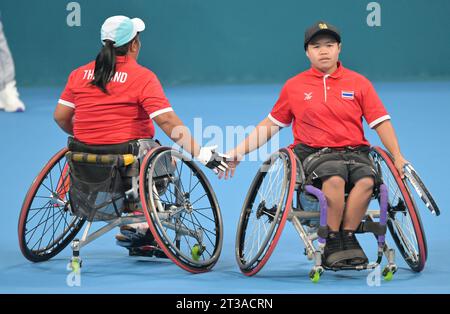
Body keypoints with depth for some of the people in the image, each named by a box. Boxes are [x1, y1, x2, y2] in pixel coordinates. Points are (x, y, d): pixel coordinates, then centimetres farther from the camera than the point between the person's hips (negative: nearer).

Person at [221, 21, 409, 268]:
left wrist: (397, 156, -5)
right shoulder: (294, 86, 11)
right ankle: (332, 242, -20)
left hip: (355, 152, 1)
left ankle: (347, 236, -15)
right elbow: (272, 124, 17)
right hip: (314, 153, -1)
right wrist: (238, 152, 11)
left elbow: (381, 122, 7)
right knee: (334, 178, -36)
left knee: (367, 180, -33)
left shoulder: (358, 83, 10)